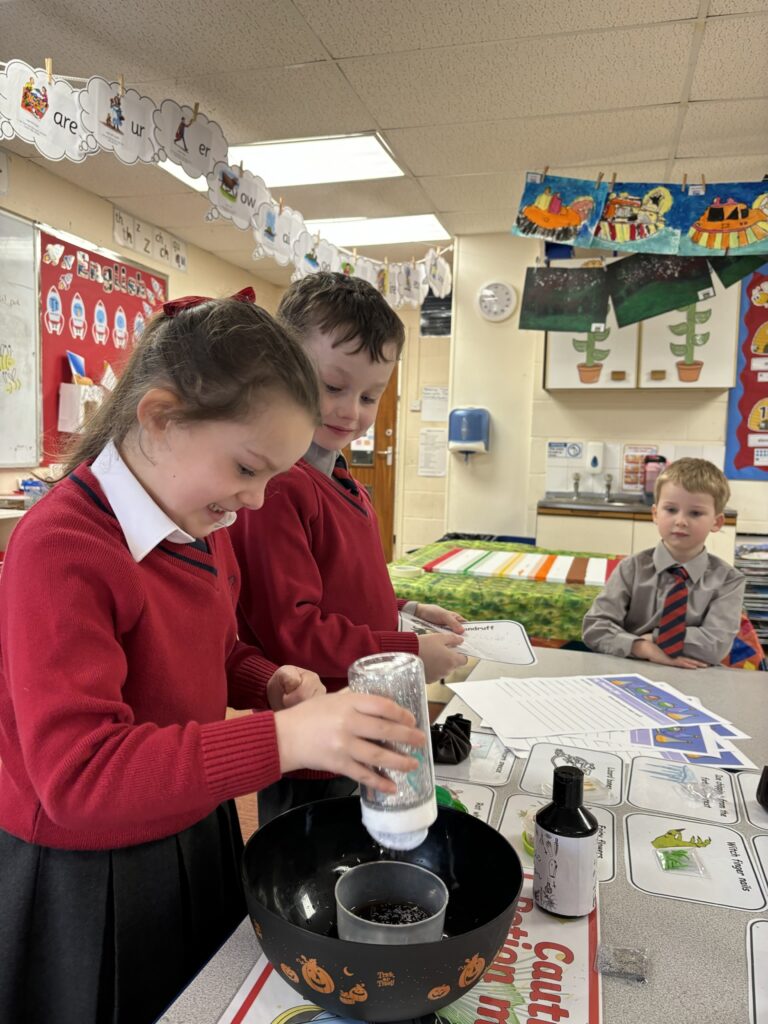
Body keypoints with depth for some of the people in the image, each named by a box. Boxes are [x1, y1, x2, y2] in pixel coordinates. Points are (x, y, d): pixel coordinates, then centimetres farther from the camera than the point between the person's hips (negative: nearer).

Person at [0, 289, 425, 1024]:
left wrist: (266, 682, -9)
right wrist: (281, 737, -40)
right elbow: (76, 771, -31)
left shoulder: (198, 527, -2)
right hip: (89, 886, -6)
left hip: (197, 840, 7)